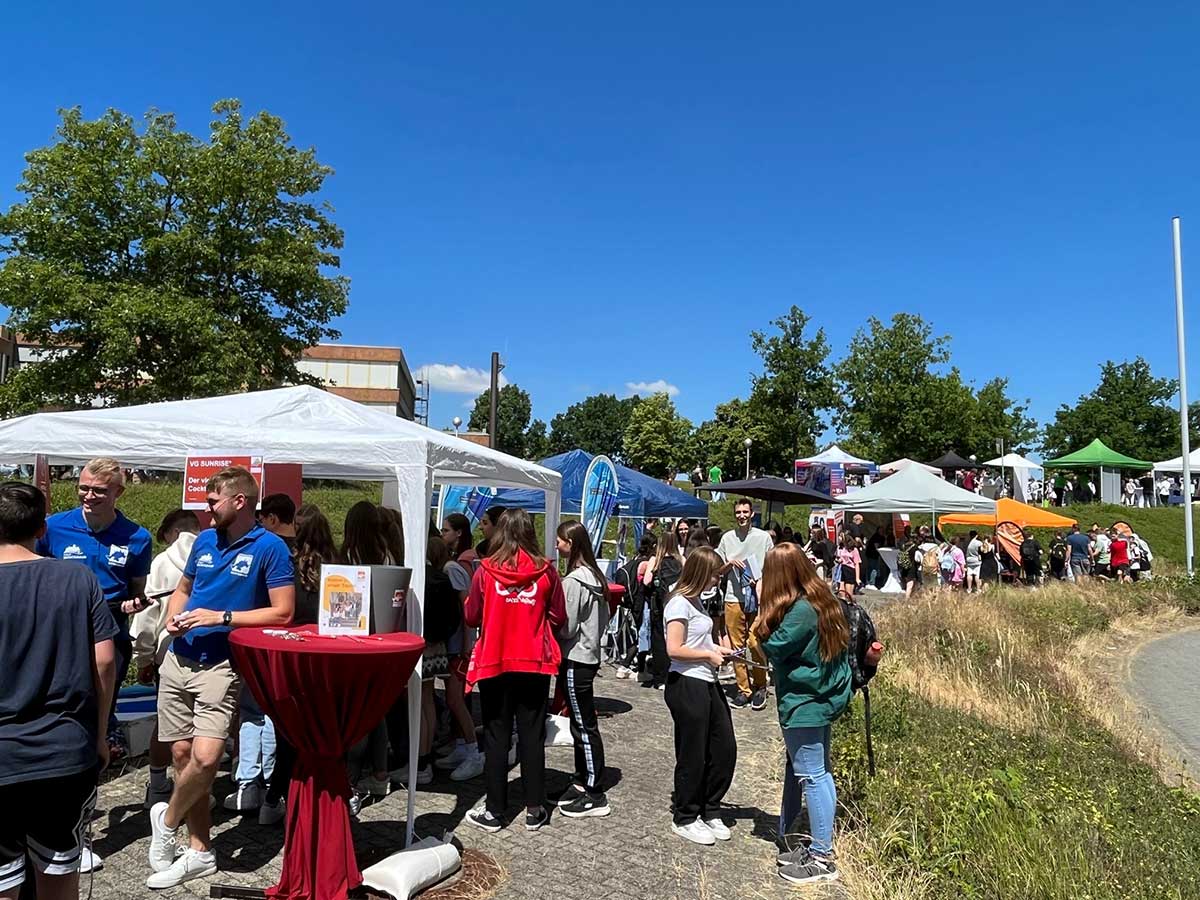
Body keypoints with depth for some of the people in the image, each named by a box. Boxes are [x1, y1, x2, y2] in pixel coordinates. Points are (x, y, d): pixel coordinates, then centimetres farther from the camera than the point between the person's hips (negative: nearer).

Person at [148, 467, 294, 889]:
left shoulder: (269, 547, -9)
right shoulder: (204, 540, 9)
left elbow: (283, 612, -12)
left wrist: (221, 617, -16)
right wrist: (173, 618, 2)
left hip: (220, 665, -6)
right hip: (179, 659, 6)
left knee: (205, 756, -16)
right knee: (182, 753, 8)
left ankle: (167, 819, 16)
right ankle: (200, 850, 22)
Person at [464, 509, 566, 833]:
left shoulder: (485, 570, -9)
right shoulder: (546, 571, -6)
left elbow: (472, 617, -1)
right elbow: (558, 618, 0)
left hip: (494, 662, -1)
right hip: (535, 663, 1)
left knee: (497, 737, 10)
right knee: (532, 736, 10)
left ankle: (494, 811, 17)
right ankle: (534, 810, 18)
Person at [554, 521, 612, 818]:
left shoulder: (573, 581, -19)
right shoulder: (595, 576, 9)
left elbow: (565, 626, -19)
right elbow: (603, 619, 15)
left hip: (575, 660, -9)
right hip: (589, 655, 9)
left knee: (584, 727, -2)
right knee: (582, 723, 17)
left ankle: (595, 795, 6)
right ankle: (582, 781, 28)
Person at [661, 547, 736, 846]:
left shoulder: (696, 600, 13)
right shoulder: (680, 603, -16)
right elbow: (675, 649, -22)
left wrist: (716, 648, 10)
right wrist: (709, 655, -13)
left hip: (707, 684, 9)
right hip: (686, 685, -9)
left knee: (724, 749, 13)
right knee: (693, 755, 4)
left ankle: (709, 812, 30)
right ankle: (684, 819, 23)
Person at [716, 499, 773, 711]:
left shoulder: (763, 537, 5)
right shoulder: (727, 538, 10)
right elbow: (718, 570, 13)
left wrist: (761, 582, -9)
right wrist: (730, 562, -7)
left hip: (758, 598, -2)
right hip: (733, 598, 2)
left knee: (756, 643, -7)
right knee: (737, 646, 4)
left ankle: (759, 686, 11)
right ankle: (743, 689, 14)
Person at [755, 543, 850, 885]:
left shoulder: (801, 610, -24)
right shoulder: (822, 600, 5)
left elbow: (774, 648, -20)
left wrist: (762, 625, -4)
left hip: (804, 704, -10)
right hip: (823, 696, 10)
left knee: (811, 775, -1)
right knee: (819, 771, 18)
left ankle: (822, 858, 9)